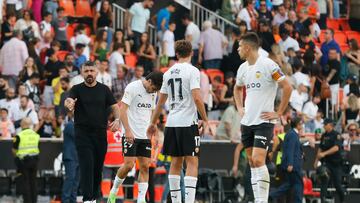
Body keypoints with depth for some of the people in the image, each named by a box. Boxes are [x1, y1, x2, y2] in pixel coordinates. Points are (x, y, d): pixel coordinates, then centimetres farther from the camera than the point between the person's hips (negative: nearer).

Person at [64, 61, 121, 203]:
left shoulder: (104, 89, 7)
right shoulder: (77, 89, 1)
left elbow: (115, 106, 7)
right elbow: (69, 100, -18)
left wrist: (117, 119, -13)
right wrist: (69, 104, -43)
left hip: (100, 133, 3)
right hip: (82, 133, -3)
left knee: (98, 168, 6)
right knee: (86, 166, -13)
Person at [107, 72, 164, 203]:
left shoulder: (153, 93, 12)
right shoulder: (133, 88, -10)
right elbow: (122, 109, -13)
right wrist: (127, 130, -20)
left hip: (145, 135, 7)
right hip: (130, 135, -7)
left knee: (145, 166, 0)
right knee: (129, 165, -12)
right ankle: (113, 192, 8)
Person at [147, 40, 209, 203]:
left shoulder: (169, 73, 11)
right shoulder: (192, 70, -7)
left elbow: (160, 101, 17)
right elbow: (197, 98, -16)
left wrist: (153, 123, 25)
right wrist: (205, 119, -7)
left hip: (171, 122, 6)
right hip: (188, 122, -6)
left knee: (176, 162, 12)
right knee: (192, 162, -5)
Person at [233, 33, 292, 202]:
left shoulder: (267, 65, -13)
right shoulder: (243, 68, 11)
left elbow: (287, 87, -15)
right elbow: (238, 88, 31)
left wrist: (279, 113, -14)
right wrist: (239, 108, 17)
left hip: (264, 121, -8)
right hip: (247, 121, 8)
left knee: (258, 160, -17)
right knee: (251, 162, 8)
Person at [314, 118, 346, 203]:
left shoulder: (336, 135, -9)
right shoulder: (324, 136, 11)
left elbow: (336, 148, -23)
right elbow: (320, 148, 19)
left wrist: (324, 153, -30)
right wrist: (316, 160, 15)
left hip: (336, 163, -4)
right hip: (326, 162, 4)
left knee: (337, 183, 3)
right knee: (324, 182, -9)